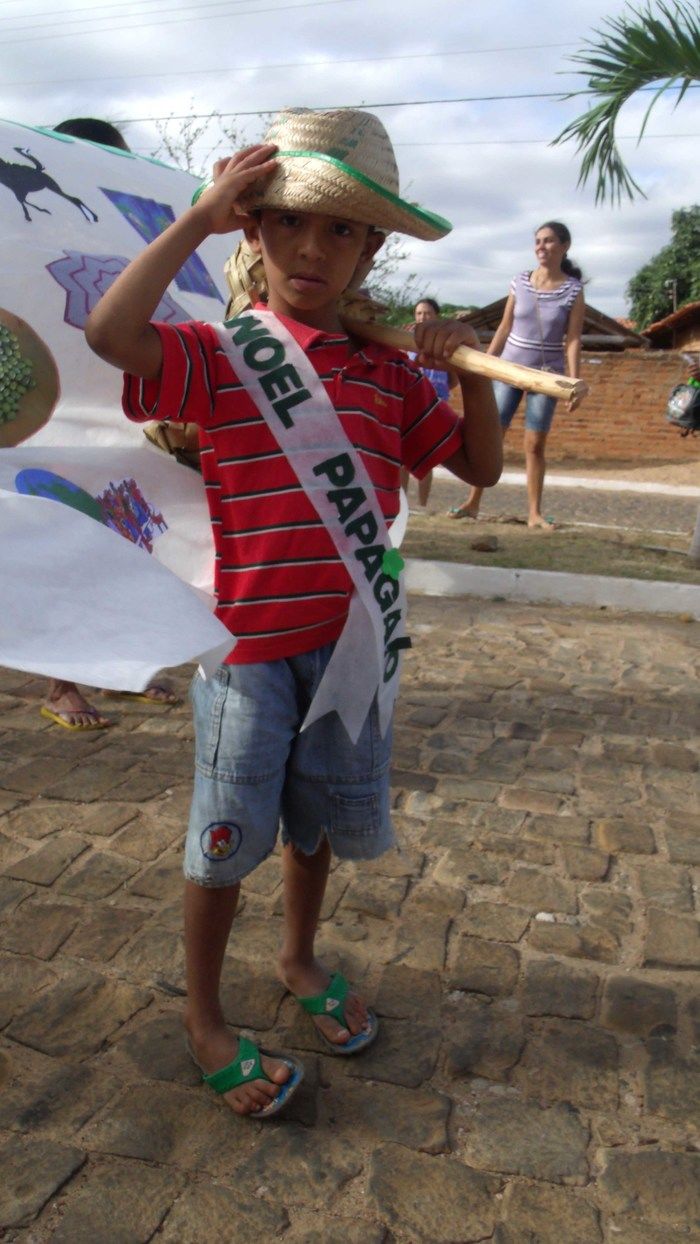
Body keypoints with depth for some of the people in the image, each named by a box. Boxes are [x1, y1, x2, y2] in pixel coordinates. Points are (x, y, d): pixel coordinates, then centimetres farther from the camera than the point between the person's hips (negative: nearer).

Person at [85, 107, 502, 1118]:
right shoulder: (220, 354, -7)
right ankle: (204, 1021, 28)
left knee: (322, 818, 20)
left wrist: (468, 370, -3)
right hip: (248, 641, -4)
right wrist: (202, 215, -21)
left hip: (351, 638, 5)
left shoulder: (389, 372, 7)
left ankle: (299, 957, 47)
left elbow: (480, 466, 12)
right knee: (227, 838, 5)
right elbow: (110, 333, -27)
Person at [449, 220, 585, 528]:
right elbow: (504, 328, 7)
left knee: (535, 445, -1)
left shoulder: (573, 291, -4)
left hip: (546, 374, -2)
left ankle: (535, 513, 6)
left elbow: (573, 339, -7)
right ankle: (473, 502, 8)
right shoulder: (519, 282, 2)